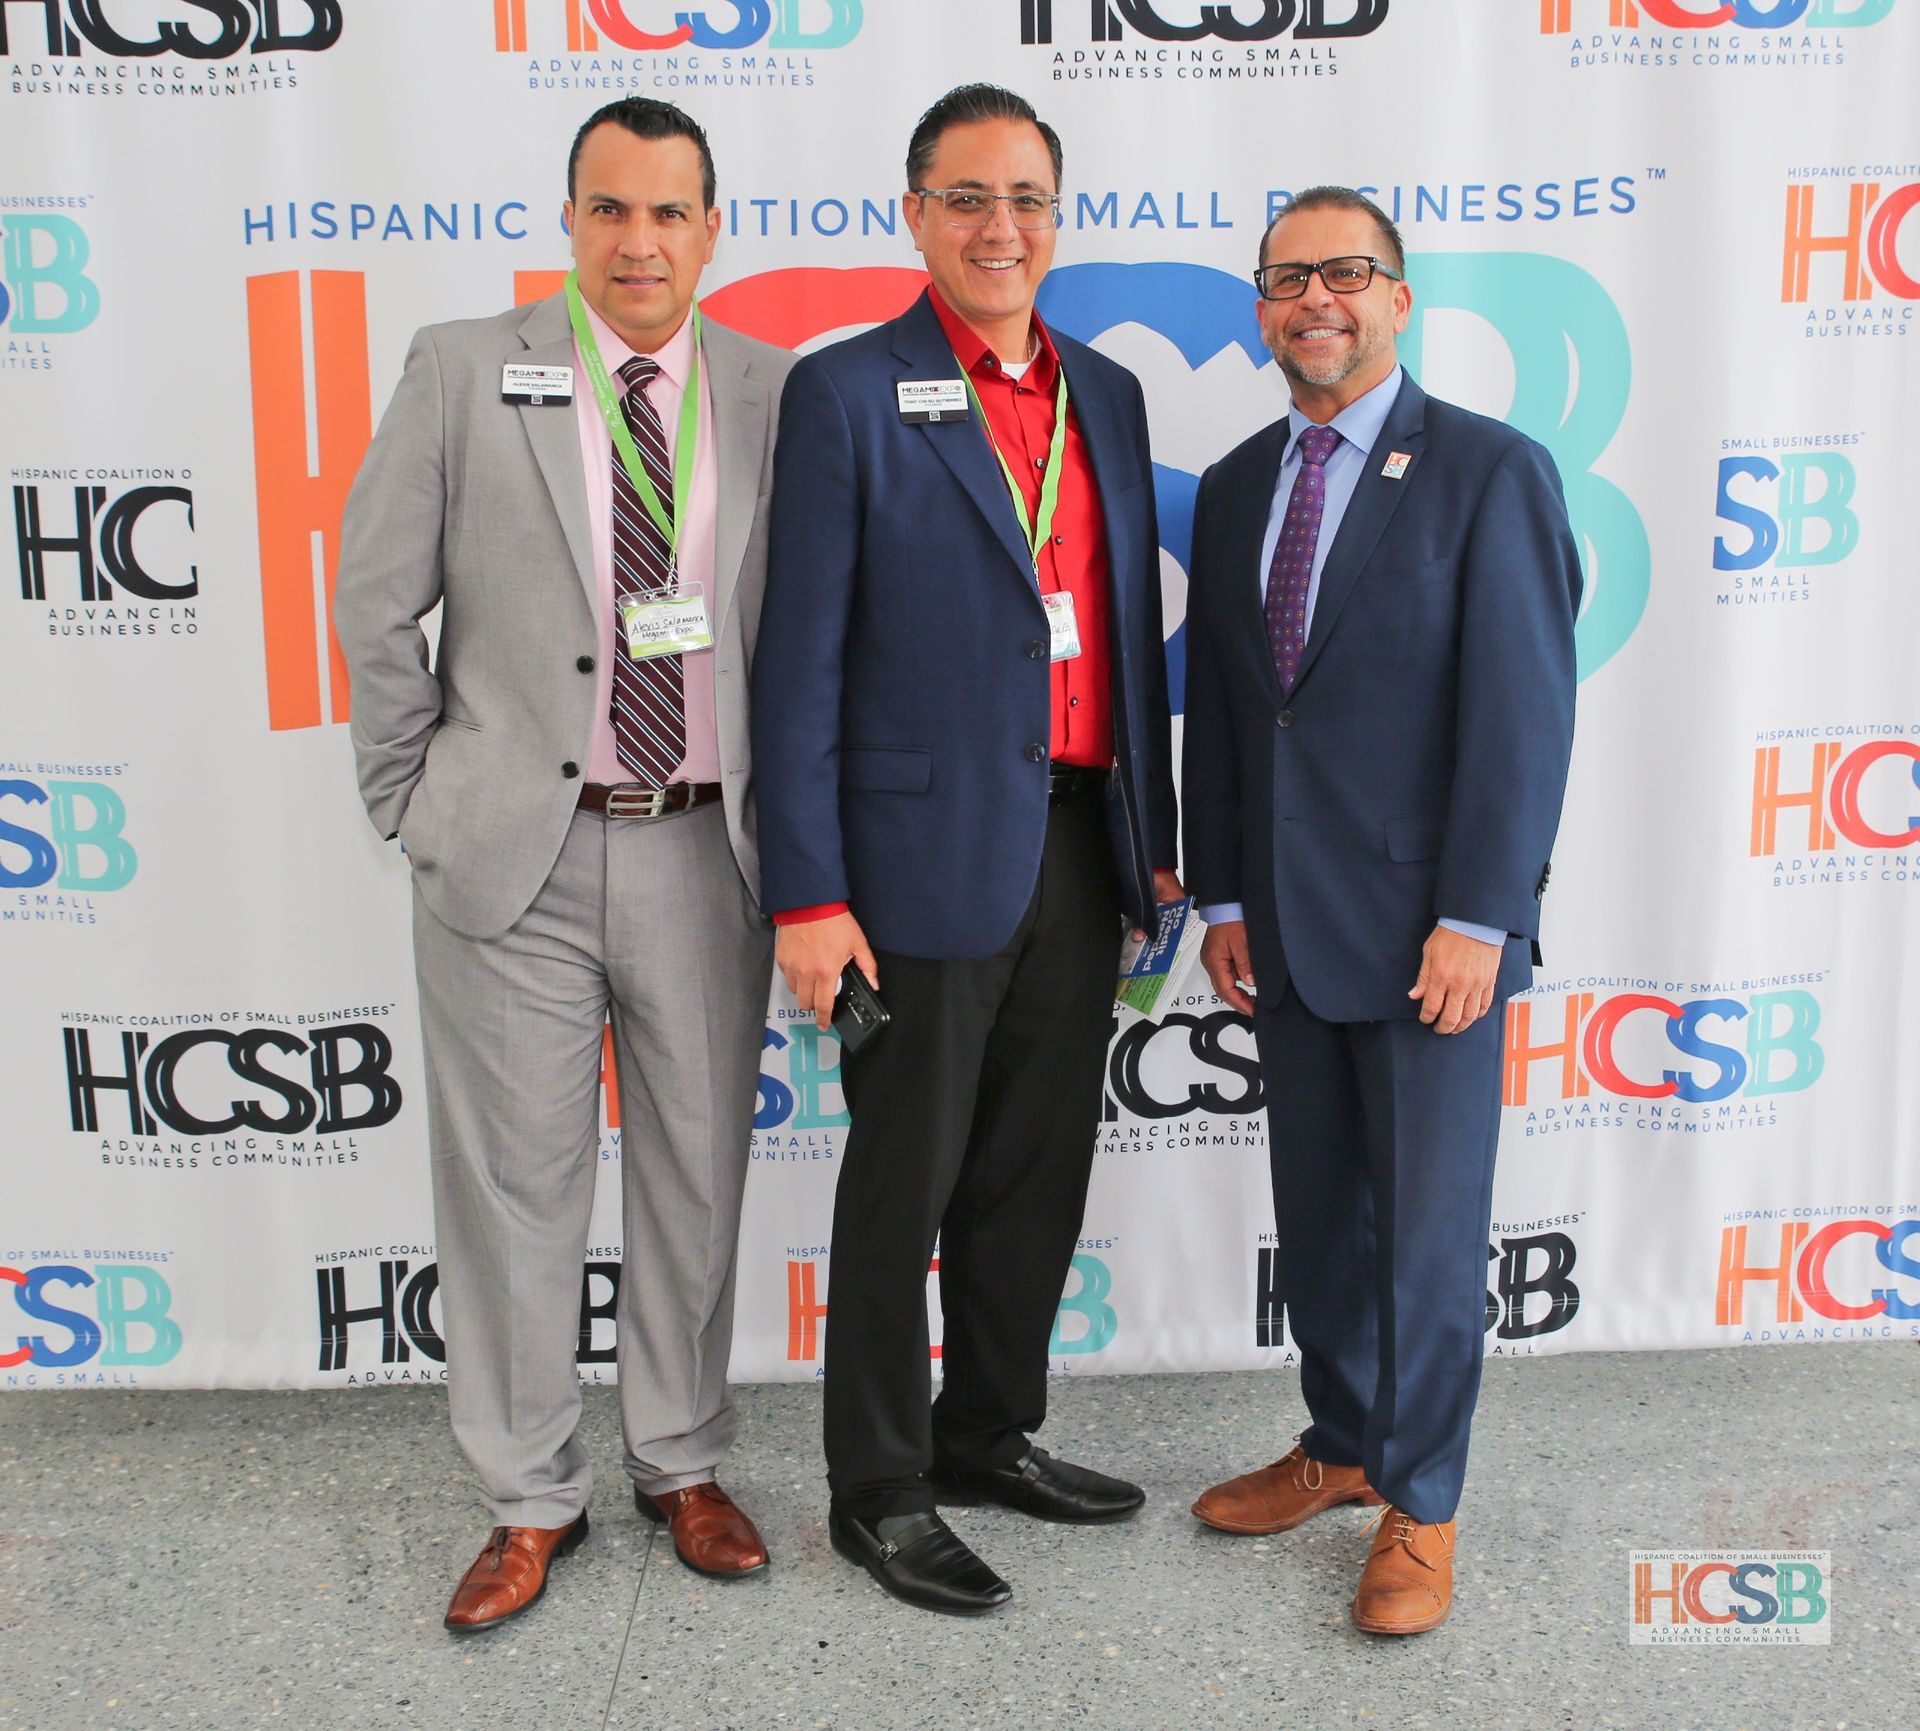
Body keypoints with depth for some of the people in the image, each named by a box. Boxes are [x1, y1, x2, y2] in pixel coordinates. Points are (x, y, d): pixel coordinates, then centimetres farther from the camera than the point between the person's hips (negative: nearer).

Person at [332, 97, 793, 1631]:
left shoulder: (775, 393, 5)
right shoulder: (463, 370, 0)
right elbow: (377, 601, 2)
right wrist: (413, 799, 1)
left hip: (705, 851, 2)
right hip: (513, 854, -1)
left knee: (698, 1172, 12)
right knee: (515, 1180, 6)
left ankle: (684, 1465, 31)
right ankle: (532, 1501, 23)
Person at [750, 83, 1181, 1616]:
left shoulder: (1105, 394, 13)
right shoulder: (847, 394, -5)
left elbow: (1132, 629, 15)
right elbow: (801, 661, -9)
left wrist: (1154, 837, 12)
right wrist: (808, 896, -13)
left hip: (1076, 846, 6)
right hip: (926, 854, -6)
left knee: (1037, 1171, 15)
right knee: (904, 1186, 5)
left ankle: (991, 1433, 33)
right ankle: (881, 1492, 20)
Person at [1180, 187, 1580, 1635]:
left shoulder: (1491, 472, -6)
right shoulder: (1236, 487, 11)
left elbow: (1522, 711, -11)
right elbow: (1216, 704, 12)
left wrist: (1476, 919, -16)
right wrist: (1222, 894, 6)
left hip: (1429, 925, -5)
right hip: (1286, 925, 5)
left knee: (1431, 1225, 4)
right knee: (1317, 1214, 14)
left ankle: (1422, 1506, 20)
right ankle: (1343, 1446, 32)